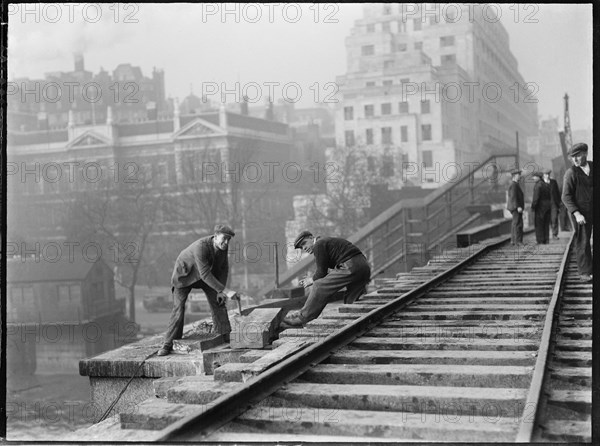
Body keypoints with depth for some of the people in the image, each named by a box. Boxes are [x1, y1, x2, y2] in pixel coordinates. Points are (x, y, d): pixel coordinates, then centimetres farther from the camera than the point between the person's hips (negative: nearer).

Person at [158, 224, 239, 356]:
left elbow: (223, 268, -5)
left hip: (203, 272, 6)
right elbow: (205, 274, -44)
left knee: (218, 302, -1)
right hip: (184, 272, -6)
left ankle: (225, 337, 8)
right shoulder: (201, 247, -40)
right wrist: (226, 290, -46)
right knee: (178, 307, -14)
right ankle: (169, 344, -6)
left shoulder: (223, 245, -18)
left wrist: (221, 292, -12)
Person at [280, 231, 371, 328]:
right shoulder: (328, 241, 29)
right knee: (351, 304, 15)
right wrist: (314, 279, 24)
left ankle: (302, 318, 1)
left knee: (319, 287, -5)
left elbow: (322, 272, -4)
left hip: (351, 268, -10)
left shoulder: (319, 245, -1)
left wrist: (312, 280, 14)